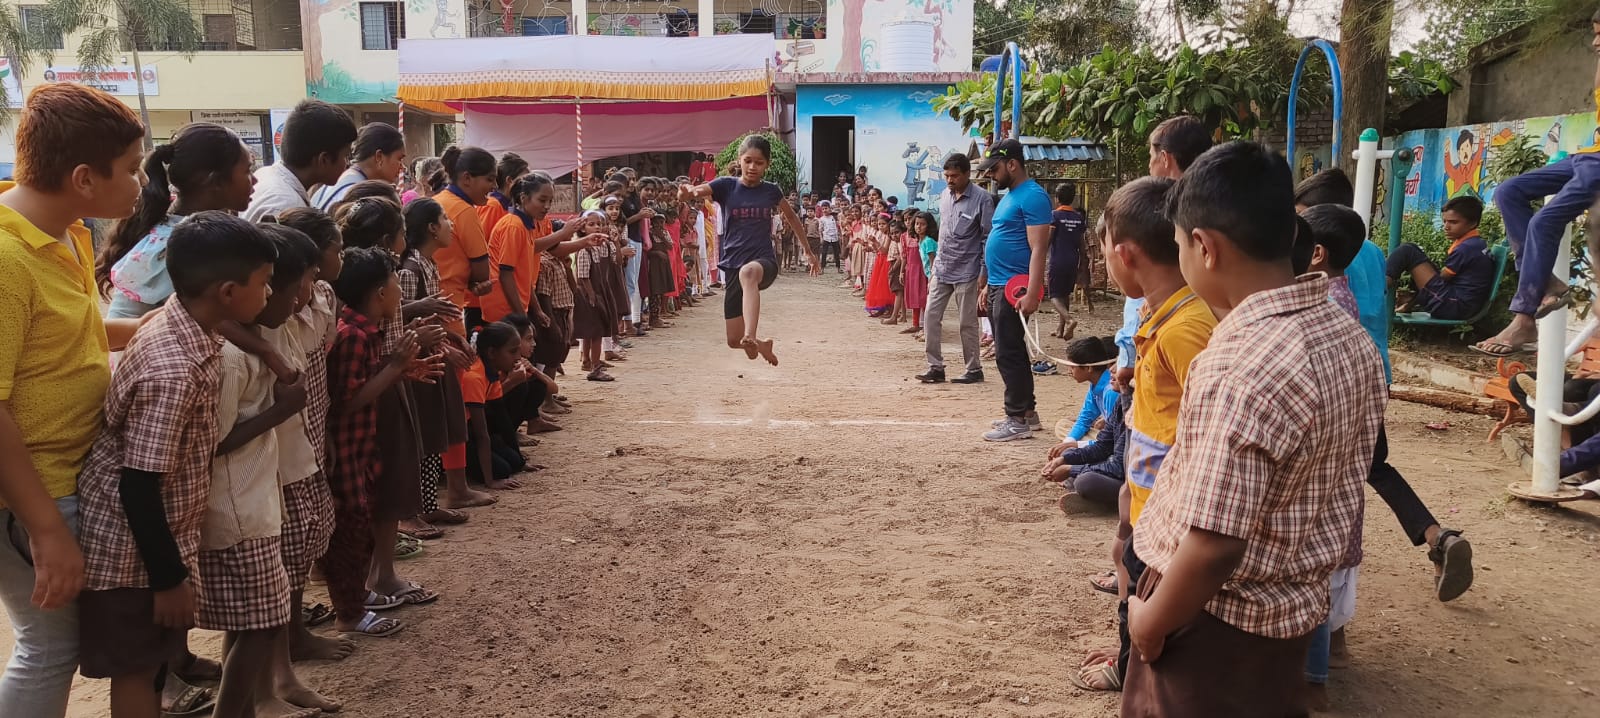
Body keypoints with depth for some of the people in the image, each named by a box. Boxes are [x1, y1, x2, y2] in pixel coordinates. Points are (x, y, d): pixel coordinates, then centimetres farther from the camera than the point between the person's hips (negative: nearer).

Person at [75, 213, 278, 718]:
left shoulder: (177, 323, -1)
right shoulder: (174, 371, -30)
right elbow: (138, 486, -26)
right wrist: (169, 578, -17)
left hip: (156, 532, 8)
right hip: (133, 549, -8)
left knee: (155, 661, 22)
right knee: (137, 670, 8)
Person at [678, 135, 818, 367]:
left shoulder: (771, 191, 6)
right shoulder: (726, 186, 1)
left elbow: (792, 218, 24)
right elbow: (693, 192, -15)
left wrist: (808, 251, 29)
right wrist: (688, 192, -40)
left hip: (764, 261, -2)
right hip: (733, 267, 2)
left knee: (748, 272, -42)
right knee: (734, 340, 4)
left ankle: (750, 337, -56)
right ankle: (760, 344, 40)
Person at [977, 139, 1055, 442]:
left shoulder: (1032, 196, -14)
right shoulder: (1008, 195, 17)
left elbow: (1039, 249, -20)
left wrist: (1032, 293, -26)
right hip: (998, 286, 10)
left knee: (1009, 354, -6)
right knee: (1010, 352, 15)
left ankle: (1018, 420, 1)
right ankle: (1027, 412, 24)